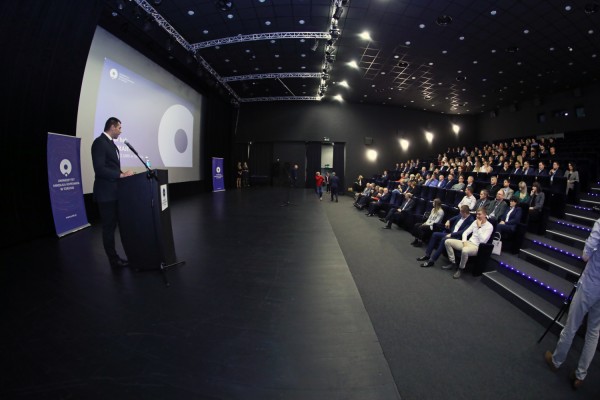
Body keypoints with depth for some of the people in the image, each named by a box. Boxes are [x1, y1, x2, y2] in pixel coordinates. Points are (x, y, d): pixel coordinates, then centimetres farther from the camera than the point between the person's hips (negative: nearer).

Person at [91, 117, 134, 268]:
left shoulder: (111, 143, 15)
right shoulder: (99, 142, -14)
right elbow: (99, 169, -23)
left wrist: (122, 174, 5)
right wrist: (121, 175, -21)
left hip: (115, 191, 9)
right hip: (106, 193, -9)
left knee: (117, 224, 15)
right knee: (109, 226, 2)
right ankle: (113, 259, 14)